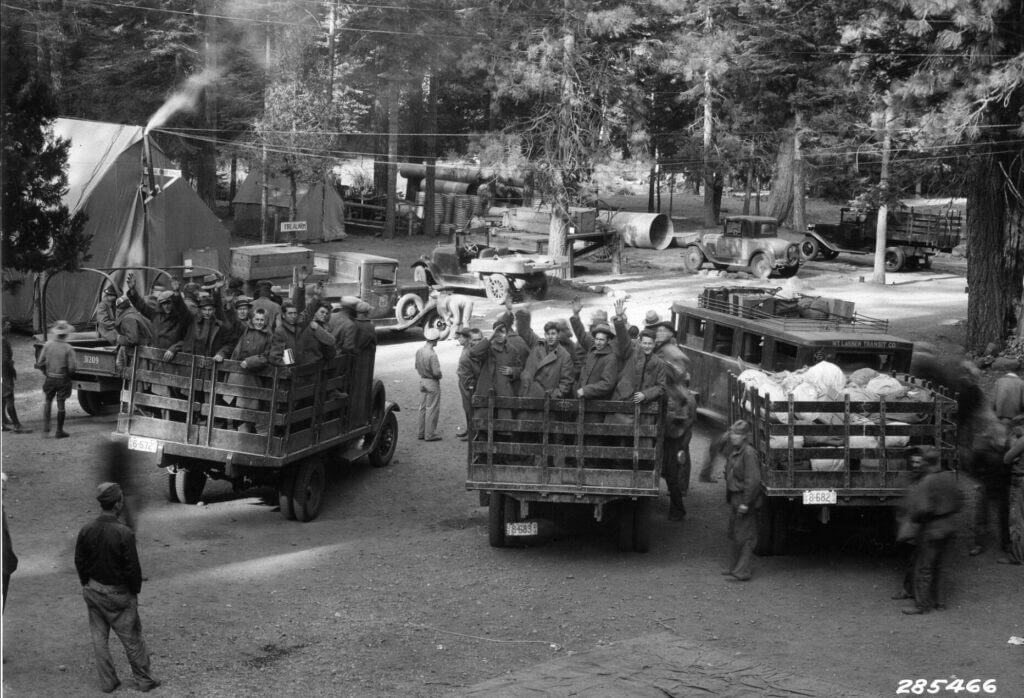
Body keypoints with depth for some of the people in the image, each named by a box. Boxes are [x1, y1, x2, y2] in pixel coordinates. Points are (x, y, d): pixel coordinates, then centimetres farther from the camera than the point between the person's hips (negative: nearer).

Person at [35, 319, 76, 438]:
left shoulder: (48, 345, -7)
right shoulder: (68, 349, -14)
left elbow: (40, 363, -4)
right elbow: (71, 368, -15)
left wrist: (46, 372, 13)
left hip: (50, 378, 2)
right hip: (63, 379, -2)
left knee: (48, 401, 20)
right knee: (61, 404, 6)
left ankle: (45, 427, 12)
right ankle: (59, 431, 11)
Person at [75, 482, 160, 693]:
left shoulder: (86, 530, -7)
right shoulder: (124, 533, -23)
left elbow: (79, 561, 2)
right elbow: (132, 567, -17)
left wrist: (87, 584, 15)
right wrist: (135, 589, -2)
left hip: (93, 591, 5)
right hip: (118, 594, -4)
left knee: (99, 638, 14)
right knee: (132, 638, 9)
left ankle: (107, 682, 21)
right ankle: (143, 680, 20)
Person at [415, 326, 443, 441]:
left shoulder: (419, 351, 0)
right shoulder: (432, 355, -25)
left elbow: (417, 367, 11)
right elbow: (436, 372, -23)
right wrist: (439, 376, -3)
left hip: (422, 380, 8)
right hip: (432, 383, -8)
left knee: (422, 408, 15)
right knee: (432, 409, 2)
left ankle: (420, 433, 21)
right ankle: (430, 434, 6)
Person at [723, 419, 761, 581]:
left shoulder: (749, 453, -18)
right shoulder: (734, 452, 11)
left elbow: (753, 480, -22)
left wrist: (745, 503, -22)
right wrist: (729, 498, 17)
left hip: (745, 500, -10)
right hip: (735, 499, 10)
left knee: (744, 537, -4)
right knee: (735, 535, 18)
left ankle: (742, 572, -1)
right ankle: (735, 567, 29)